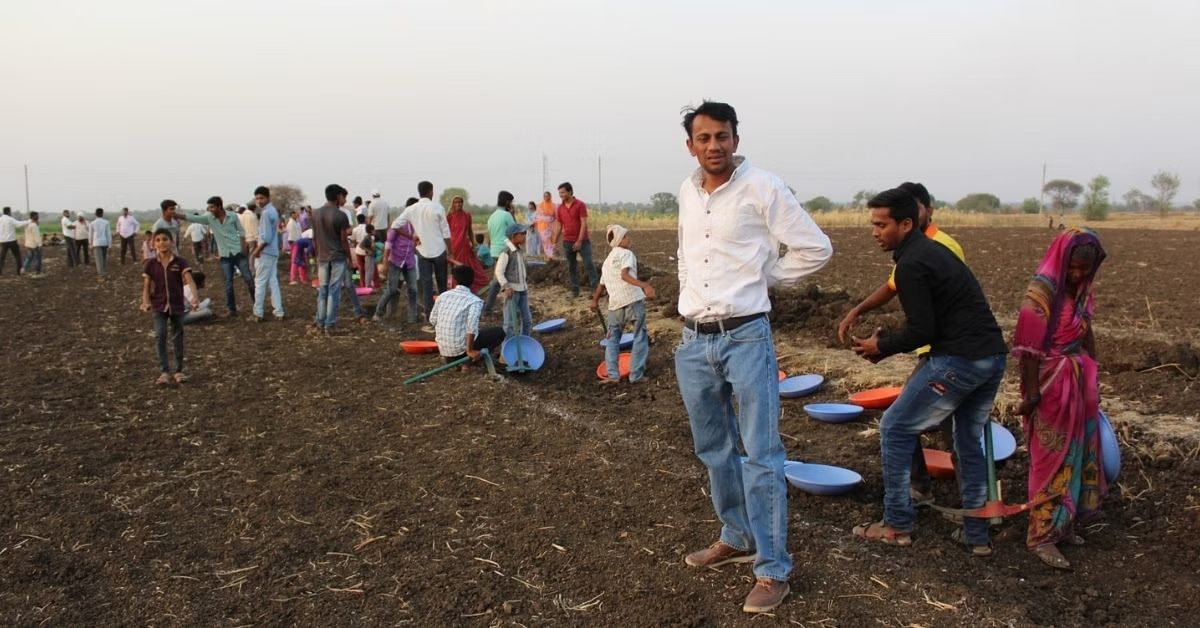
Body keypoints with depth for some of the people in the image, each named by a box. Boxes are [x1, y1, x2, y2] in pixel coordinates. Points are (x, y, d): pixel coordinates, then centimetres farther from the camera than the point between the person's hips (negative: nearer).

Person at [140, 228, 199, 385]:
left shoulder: (180, 262, -7)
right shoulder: (150, 264, -2)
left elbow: (189, 281, -18)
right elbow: (146, 287, 1)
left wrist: (194, 297, -36)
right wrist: (146, 303, -17)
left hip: (177, 305, 0)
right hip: (159, 306, 0)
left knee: (178, 337, 8)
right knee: (160, 335, -12)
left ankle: (179, 370, 21)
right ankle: (164, 371, -8)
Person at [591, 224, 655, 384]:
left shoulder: (607, 261, 22)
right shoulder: (626, 254, -1)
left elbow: (601, 284, 32)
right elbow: (625, 275, -19)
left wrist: (595, 301, 48)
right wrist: (644, 285, -32)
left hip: (615, 304, 6)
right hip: (633, 300, -6)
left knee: (612, 339, 19)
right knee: (640, 338, 5)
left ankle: (613, 375, 11)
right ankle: (636, 375, 4)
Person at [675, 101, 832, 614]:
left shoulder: (762, 187, -8)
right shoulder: (687, 192, 10)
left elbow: (815, 249, -6)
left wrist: (761, 277, -2)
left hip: (745, 338, -6)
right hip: (693, 341, 6)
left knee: (761, 456, -4)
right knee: (713, 450, 16)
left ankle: (773, 570, 5)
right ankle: (737, 538, 33)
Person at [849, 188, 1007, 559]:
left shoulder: (910, 264, -13)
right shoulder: (934, 250, 18)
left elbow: (922, 331, -16)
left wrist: (882, 347, -1)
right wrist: (887, 344, 18)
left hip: (957, 361, -10)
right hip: (994, 357, 10)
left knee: (895, 430, 3)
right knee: (970, 444, 20)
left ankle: (897, 526, 9)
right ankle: (977, 535, 25)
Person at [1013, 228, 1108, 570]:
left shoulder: (1083, 290, 6)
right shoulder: (1042, 291, -17)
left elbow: (1086, 333, 16)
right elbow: (1028, 346, -18)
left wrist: (1092, 377, 19)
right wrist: (1032, 391, -19)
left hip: (1080, 380, 8)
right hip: (1051, 382, -8)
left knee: (1078, 453, 14)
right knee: (1052, 456, -4)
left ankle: (1063, 523, 28)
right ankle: (1042, 535, 5)